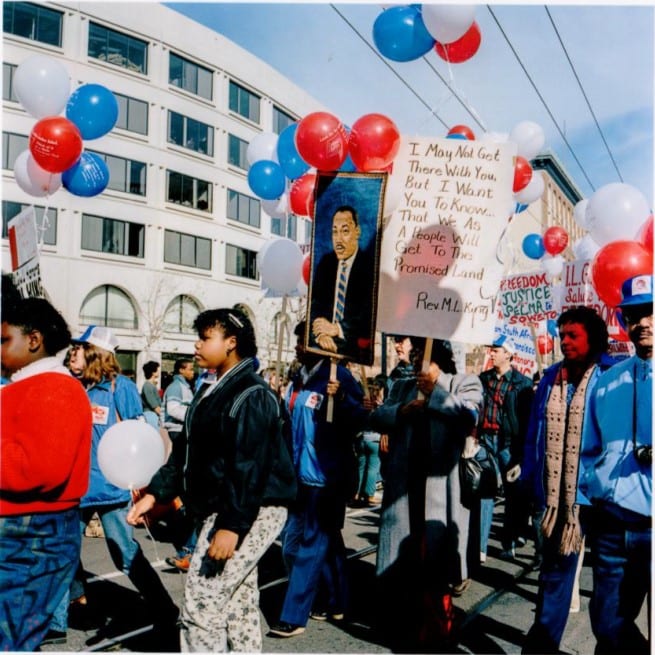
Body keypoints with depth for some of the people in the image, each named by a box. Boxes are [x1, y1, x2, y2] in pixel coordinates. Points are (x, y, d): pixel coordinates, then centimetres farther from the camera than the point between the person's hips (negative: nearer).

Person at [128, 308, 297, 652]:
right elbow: (186, 449, 14)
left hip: (251, 512, -10)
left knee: (202, 602, -6)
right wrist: (154, 493, 7)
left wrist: (231, 525, -27)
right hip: (222, 509, 10)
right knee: (239, 602, 17)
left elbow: (249, 467, -24)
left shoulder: (251, 395, -17)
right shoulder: (212, 391, 13)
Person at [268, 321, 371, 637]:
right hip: (303, 476, 8)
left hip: (327, 477, -8)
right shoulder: (299, 380, 10)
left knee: (311, 547, 1)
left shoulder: (338, 377, -14)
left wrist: (340, 398, -37)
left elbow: (360, 421, -22)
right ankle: (334, 603, 33)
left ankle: (293, 617, 11)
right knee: (327, 542, 18)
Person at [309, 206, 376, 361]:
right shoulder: (326, 261, 12)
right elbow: (315, 301, 8)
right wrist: (321, 332, -11)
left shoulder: (369, 265, -4)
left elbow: (370, 314, -11)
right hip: (324, 340, 5)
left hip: (354, 343, -4)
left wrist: (337, 329, -18)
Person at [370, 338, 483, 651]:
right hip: (404, 482, 5)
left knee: (434, 549, 3)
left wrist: (436, 390, -14)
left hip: (440, 483, -5)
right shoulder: (402, 386, 18)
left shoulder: (464, 383, 3)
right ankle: (401, 626, 29)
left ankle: (432, 628, 18)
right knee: (401, 555, 12)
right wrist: (400, 411, -10)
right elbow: (377, 417, 8)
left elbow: (469, 413, -17)